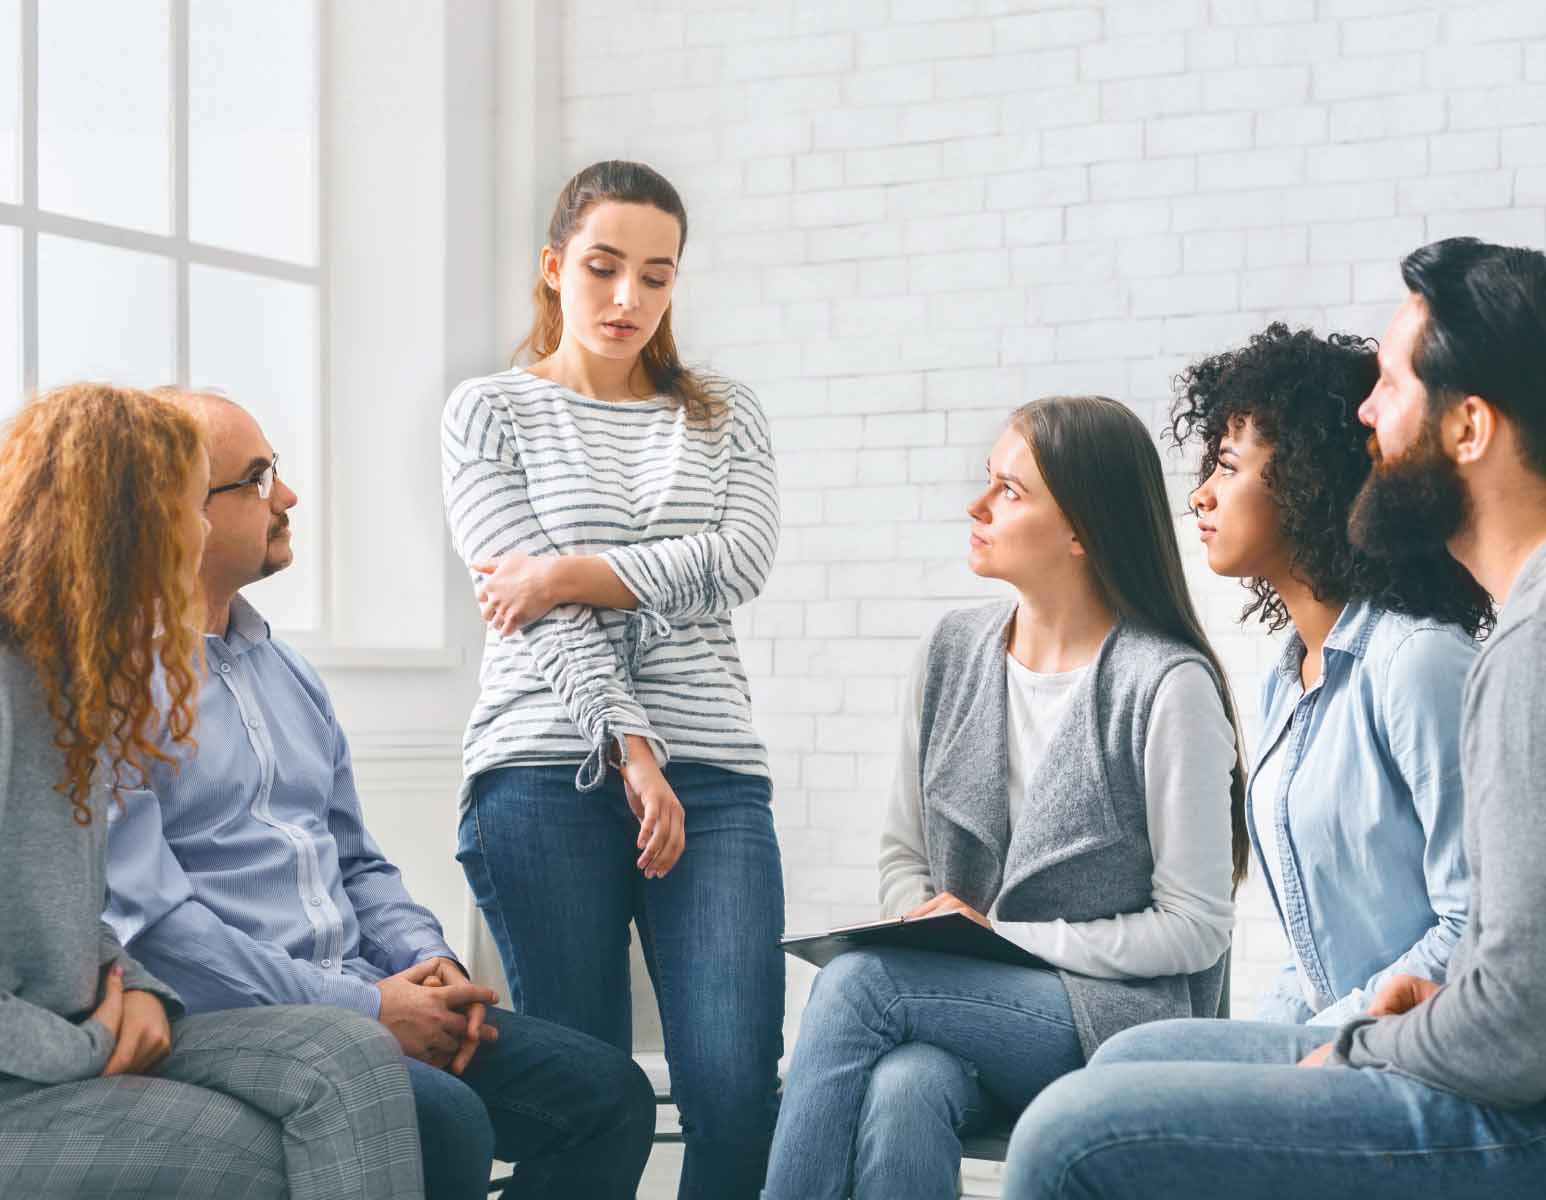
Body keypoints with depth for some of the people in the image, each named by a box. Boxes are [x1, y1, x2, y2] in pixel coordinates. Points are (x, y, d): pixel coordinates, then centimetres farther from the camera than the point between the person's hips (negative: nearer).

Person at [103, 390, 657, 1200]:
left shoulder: (288, 675, 19)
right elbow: (143, 918, -17)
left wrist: (429, 964, 2)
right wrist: (365, 1008, -17)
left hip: (365, 996, 8)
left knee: (607, 1094, -6)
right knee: (444, 1122, -32)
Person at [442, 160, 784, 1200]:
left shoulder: (727, 417, 18)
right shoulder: (490, 413, 9)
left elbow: (742, 561, -2)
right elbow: (546, 620, -3)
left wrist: (568, 574, -8)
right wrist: (634, 756, -11)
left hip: (715, 779, 2)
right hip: (548, 774, -2)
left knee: (738, 1085, -11)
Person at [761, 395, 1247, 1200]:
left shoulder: (1168, 686, -11)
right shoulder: (953, 651, 8)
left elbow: (1195, 929, -9)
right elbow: (903, 853, 16)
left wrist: (1002, 936, -11)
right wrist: (925, 927, -7)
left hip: (1118, 1017, -4)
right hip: (965, 999, 5)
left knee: (854, 982, -28)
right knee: (900, 1090, -32)